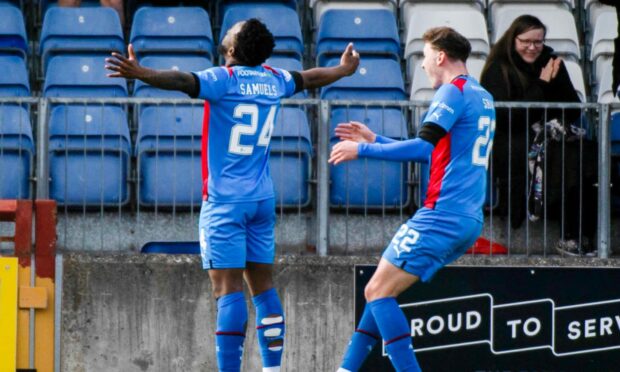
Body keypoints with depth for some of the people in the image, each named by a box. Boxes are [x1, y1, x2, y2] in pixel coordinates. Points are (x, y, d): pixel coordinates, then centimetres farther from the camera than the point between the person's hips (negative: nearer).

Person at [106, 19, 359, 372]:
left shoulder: (224, 79, -10)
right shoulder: (274, 80, 9)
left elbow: (184, 80, -29)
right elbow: (310, 78, 30)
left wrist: (139, 73, -42)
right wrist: (344, 69, 50)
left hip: (226, 200, -6)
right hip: (263, 198, 6)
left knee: (229, 289, -11)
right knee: (263, 286, 12)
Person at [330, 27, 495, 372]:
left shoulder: (453, 91, -9)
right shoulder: (482, 98, 20)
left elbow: (423, 147, -20)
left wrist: (362, 149, -11)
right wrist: (374, 139, 27)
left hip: (442, 216, -10)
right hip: (468, 222, 10)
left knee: (378, 292, -8)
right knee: (382, 292, 15)